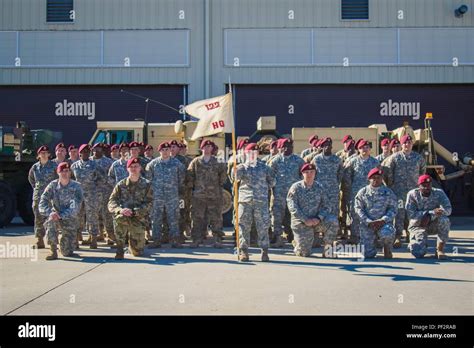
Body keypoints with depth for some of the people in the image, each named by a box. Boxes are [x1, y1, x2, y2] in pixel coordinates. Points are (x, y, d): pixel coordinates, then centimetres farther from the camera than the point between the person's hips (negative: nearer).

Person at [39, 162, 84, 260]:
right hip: (56, 217, 1)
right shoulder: (53, 185, -4)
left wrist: (61, 215, -32)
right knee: (50, 220, -37)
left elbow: (75, 208, -19)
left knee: (67, 253, -3)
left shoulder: (76, 187, -10)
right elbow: (43, 203, -10)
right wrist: (50, 213, -30)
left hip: (70, 220, -1)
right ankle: (53, 251, -23)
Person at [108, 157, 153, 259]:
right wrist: (120, 210, -23)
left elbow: (149, 203, -7)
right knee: (119, 218, -39)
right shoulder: (121, 184, 5)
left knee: (138, 252, -4)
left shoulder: (147, 185, 2)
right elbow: (111, 202, -1)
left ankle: (132, 243, 36)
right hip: (123, 215, 0)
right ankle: (120, 250, -20)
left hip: (138, 219, 0)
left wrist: (133, 211, -22)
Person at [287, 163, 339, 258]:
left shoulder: (319, 188, 6)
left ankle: (328, 248, -12)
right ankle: (297, 243, 26)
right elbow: (292, 207, -11)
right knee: (304, 253, -10)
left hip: (316, 220, 3)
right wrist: (305, 220, -20)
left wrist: (318, 218, -18)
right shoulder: (296, 187, -3)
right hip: (301, 222, -2)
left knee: (333, 220, -27)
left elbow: (325, 206, 1)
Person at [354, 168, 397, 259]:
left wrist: (383, 220, -16)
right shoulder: (362, 192, 6)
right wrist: (368, 222, -13)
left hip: (383, 223, -1)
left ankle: (387, 249, 0)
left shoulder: (388, 192, 6)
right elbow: (358, 208, 0)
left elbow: (393, 209, 1)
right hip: (367, 224, 1)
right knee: (368, 255, -4)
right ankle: (373, 245, 36)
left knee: (387, 234, -37)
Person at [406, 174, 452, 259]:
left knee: (444, 220, -34)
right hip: (418, 226, -1)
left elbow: (448, 209, -19)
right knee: (419, 253, -22)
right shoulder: (412, 194, -11)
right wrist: (432, 212, -29)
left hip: (434, 224, 1)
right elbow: (411, 214, -20)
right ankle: (414, 243, 18)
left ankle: (440, 250, -18)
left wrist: (430, 216, -32)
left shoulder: (439, 193, -8)